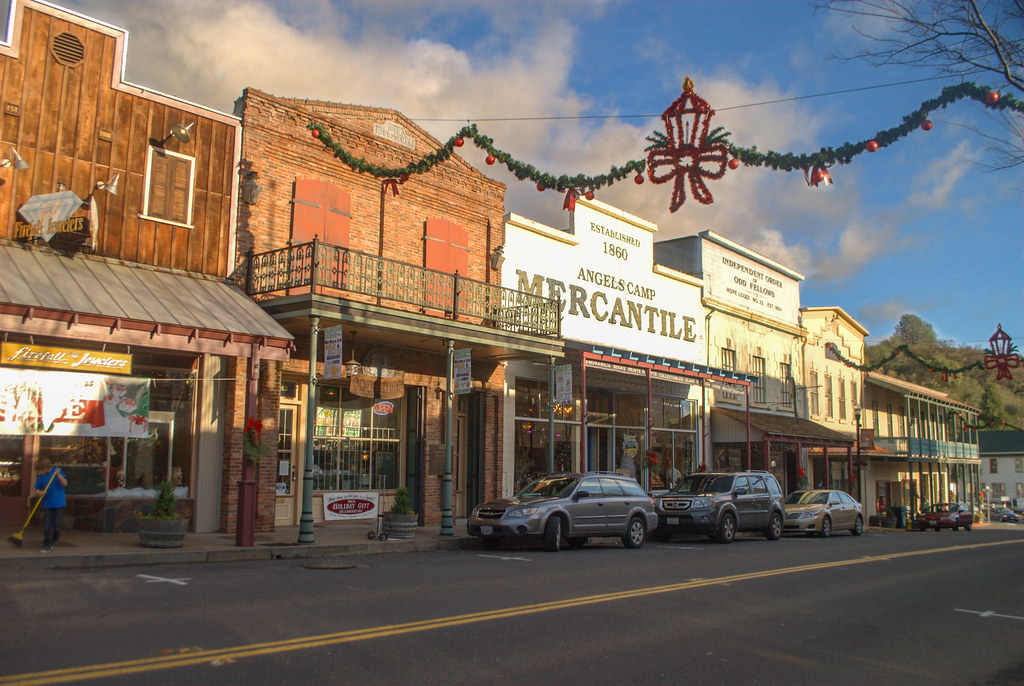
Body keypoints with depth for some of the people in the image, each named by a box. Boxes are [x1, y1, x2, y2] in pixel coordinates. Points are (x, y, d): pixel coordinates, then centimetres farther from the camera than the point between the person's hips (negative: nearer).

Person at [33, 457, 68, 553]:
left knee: (56, 525, 4)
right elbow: (37, 490, 7)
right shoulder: (41, 477, 4)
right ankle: (47, 546, 6)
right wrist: (40, 493, -16)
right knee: (47, 526, -2)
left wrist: (58, 475, -25)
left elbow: (65, 483, -11)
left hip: (59, 503, -2)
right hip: (47, 504, 3)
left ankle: (54, 541, 27)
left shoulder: (57, 471, -4)